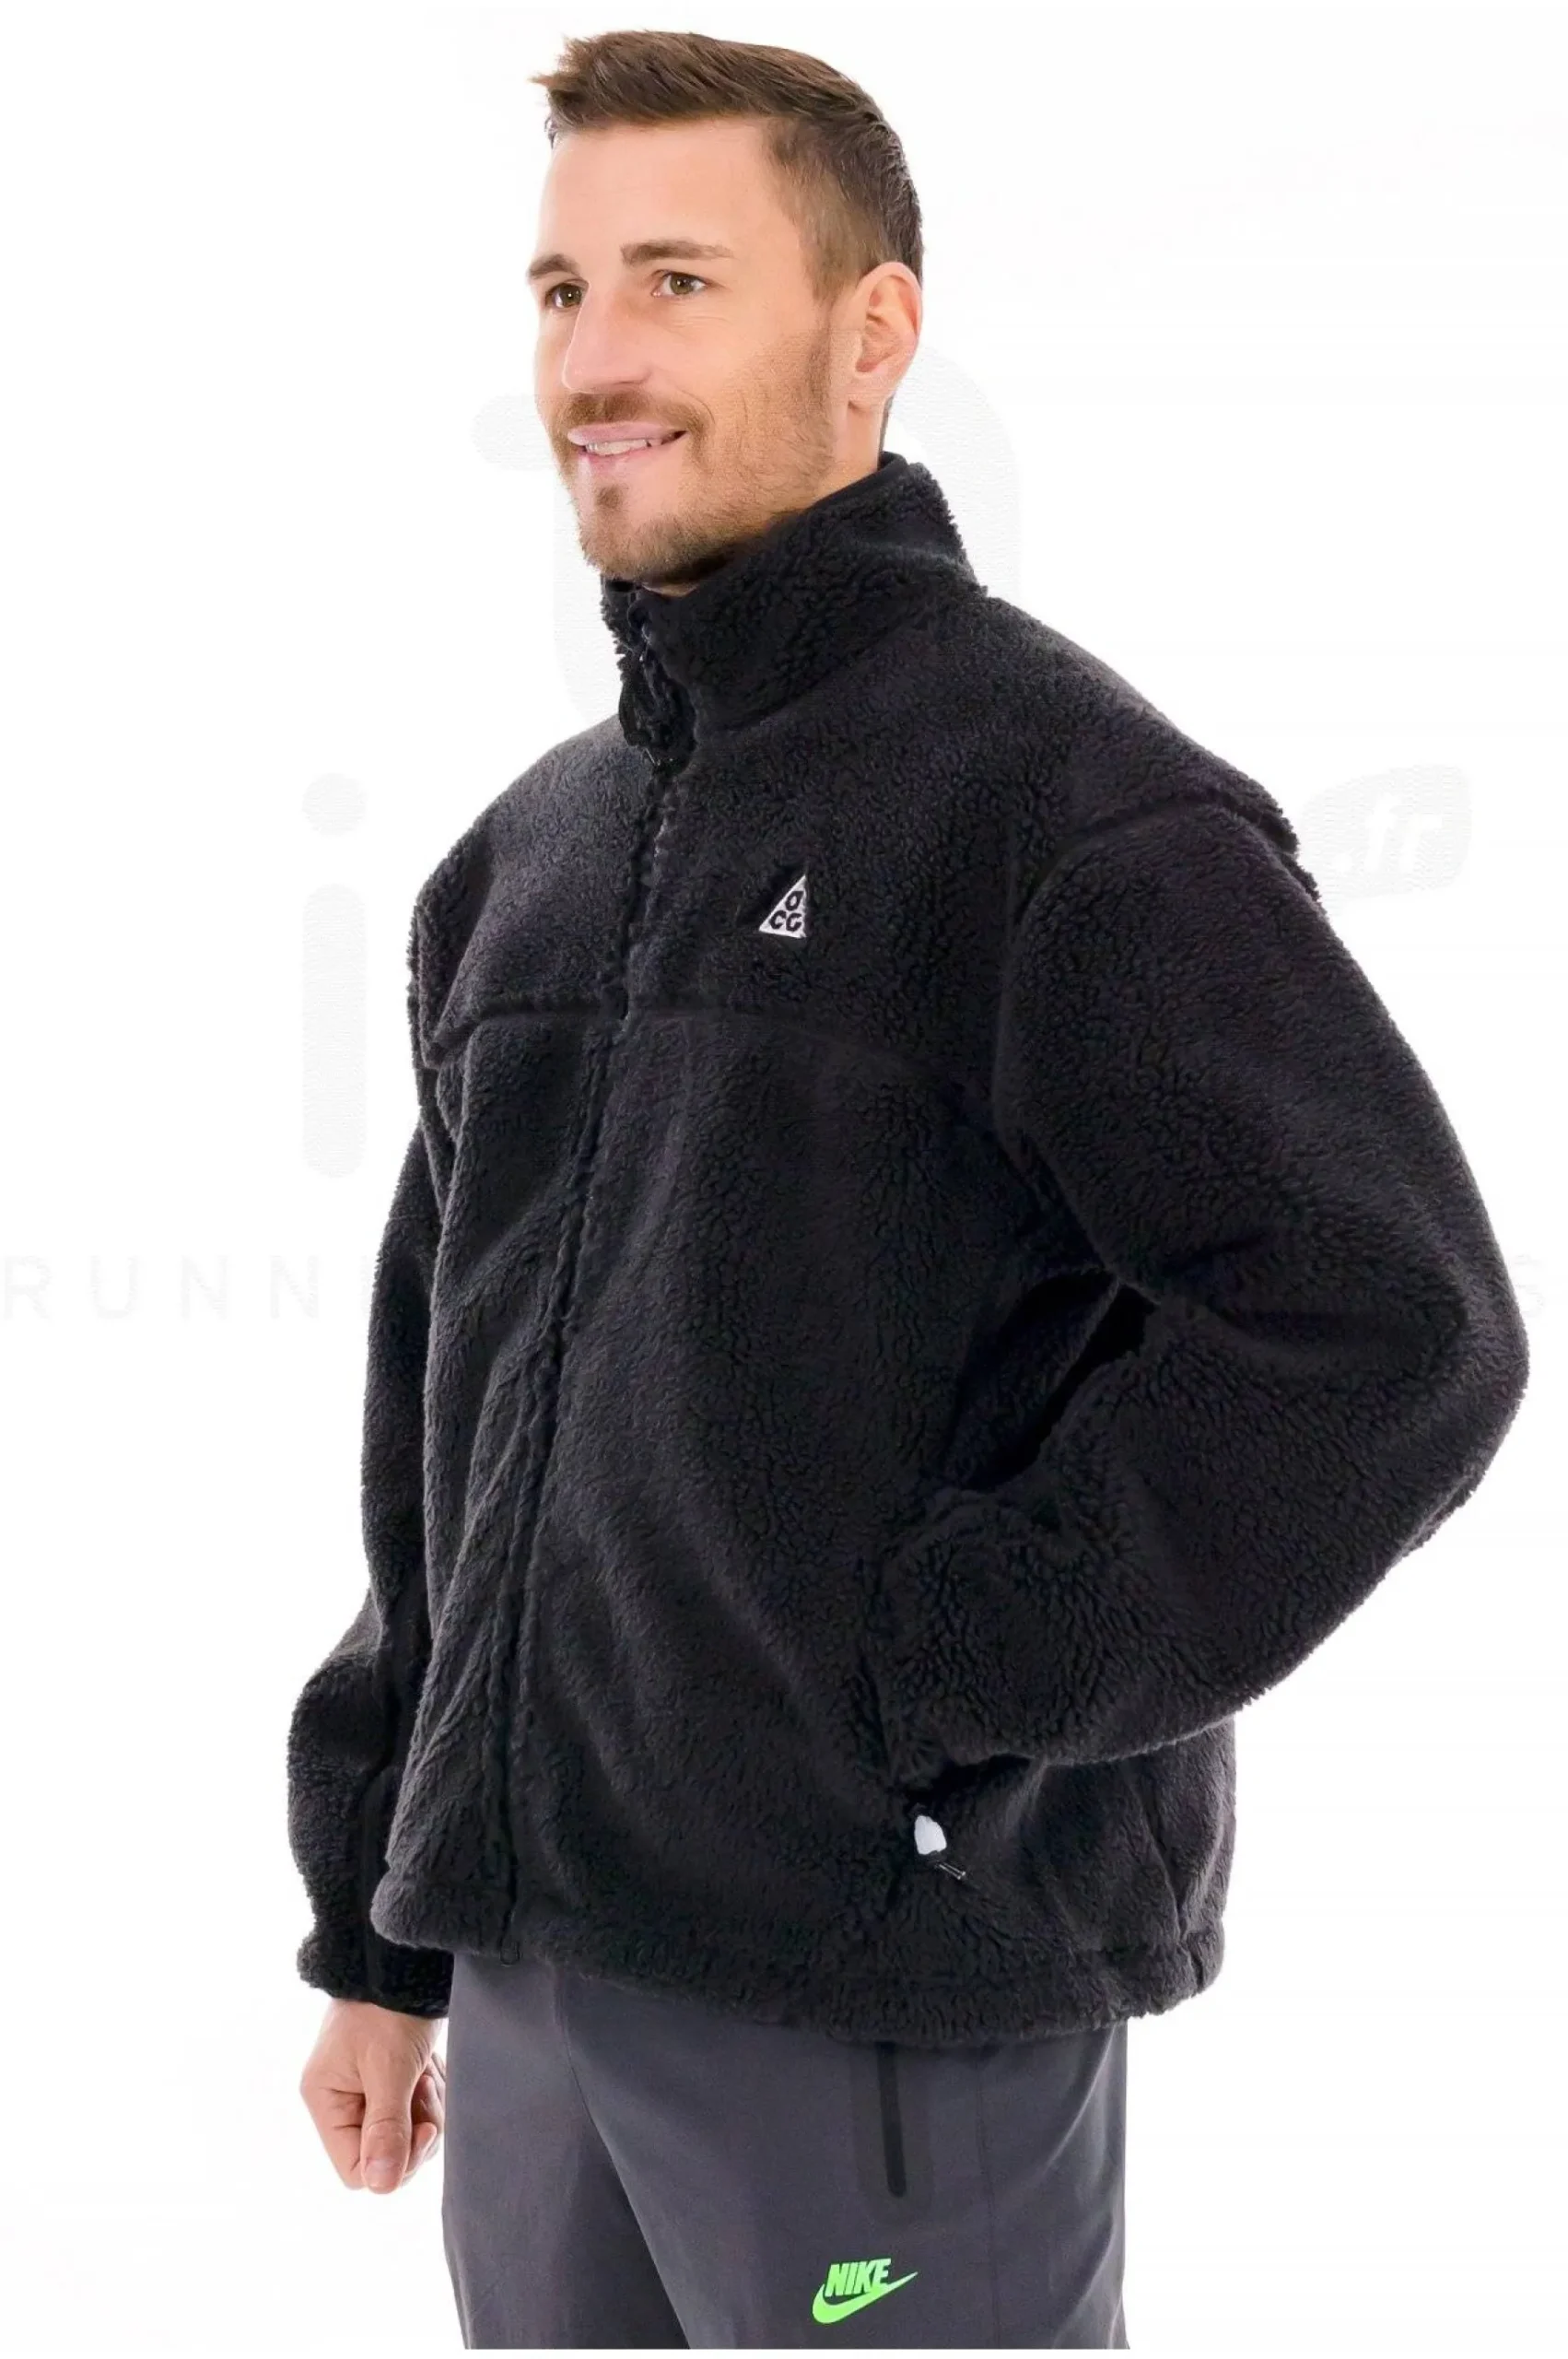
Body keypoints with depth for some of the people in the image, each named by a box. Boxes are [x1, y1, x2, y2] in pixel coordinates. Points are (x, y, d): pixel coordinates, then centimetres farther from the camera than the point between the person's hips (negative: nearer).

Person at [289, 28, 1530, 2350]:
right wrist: (381, 1932, 17)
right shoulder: (530, 855, 14)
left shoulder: (1072, 804, -9)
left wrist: (953, 1677, -17)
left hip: (887, 1997, -7)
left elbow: (1394, 1326, -18)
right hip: (532, 1962, 7)